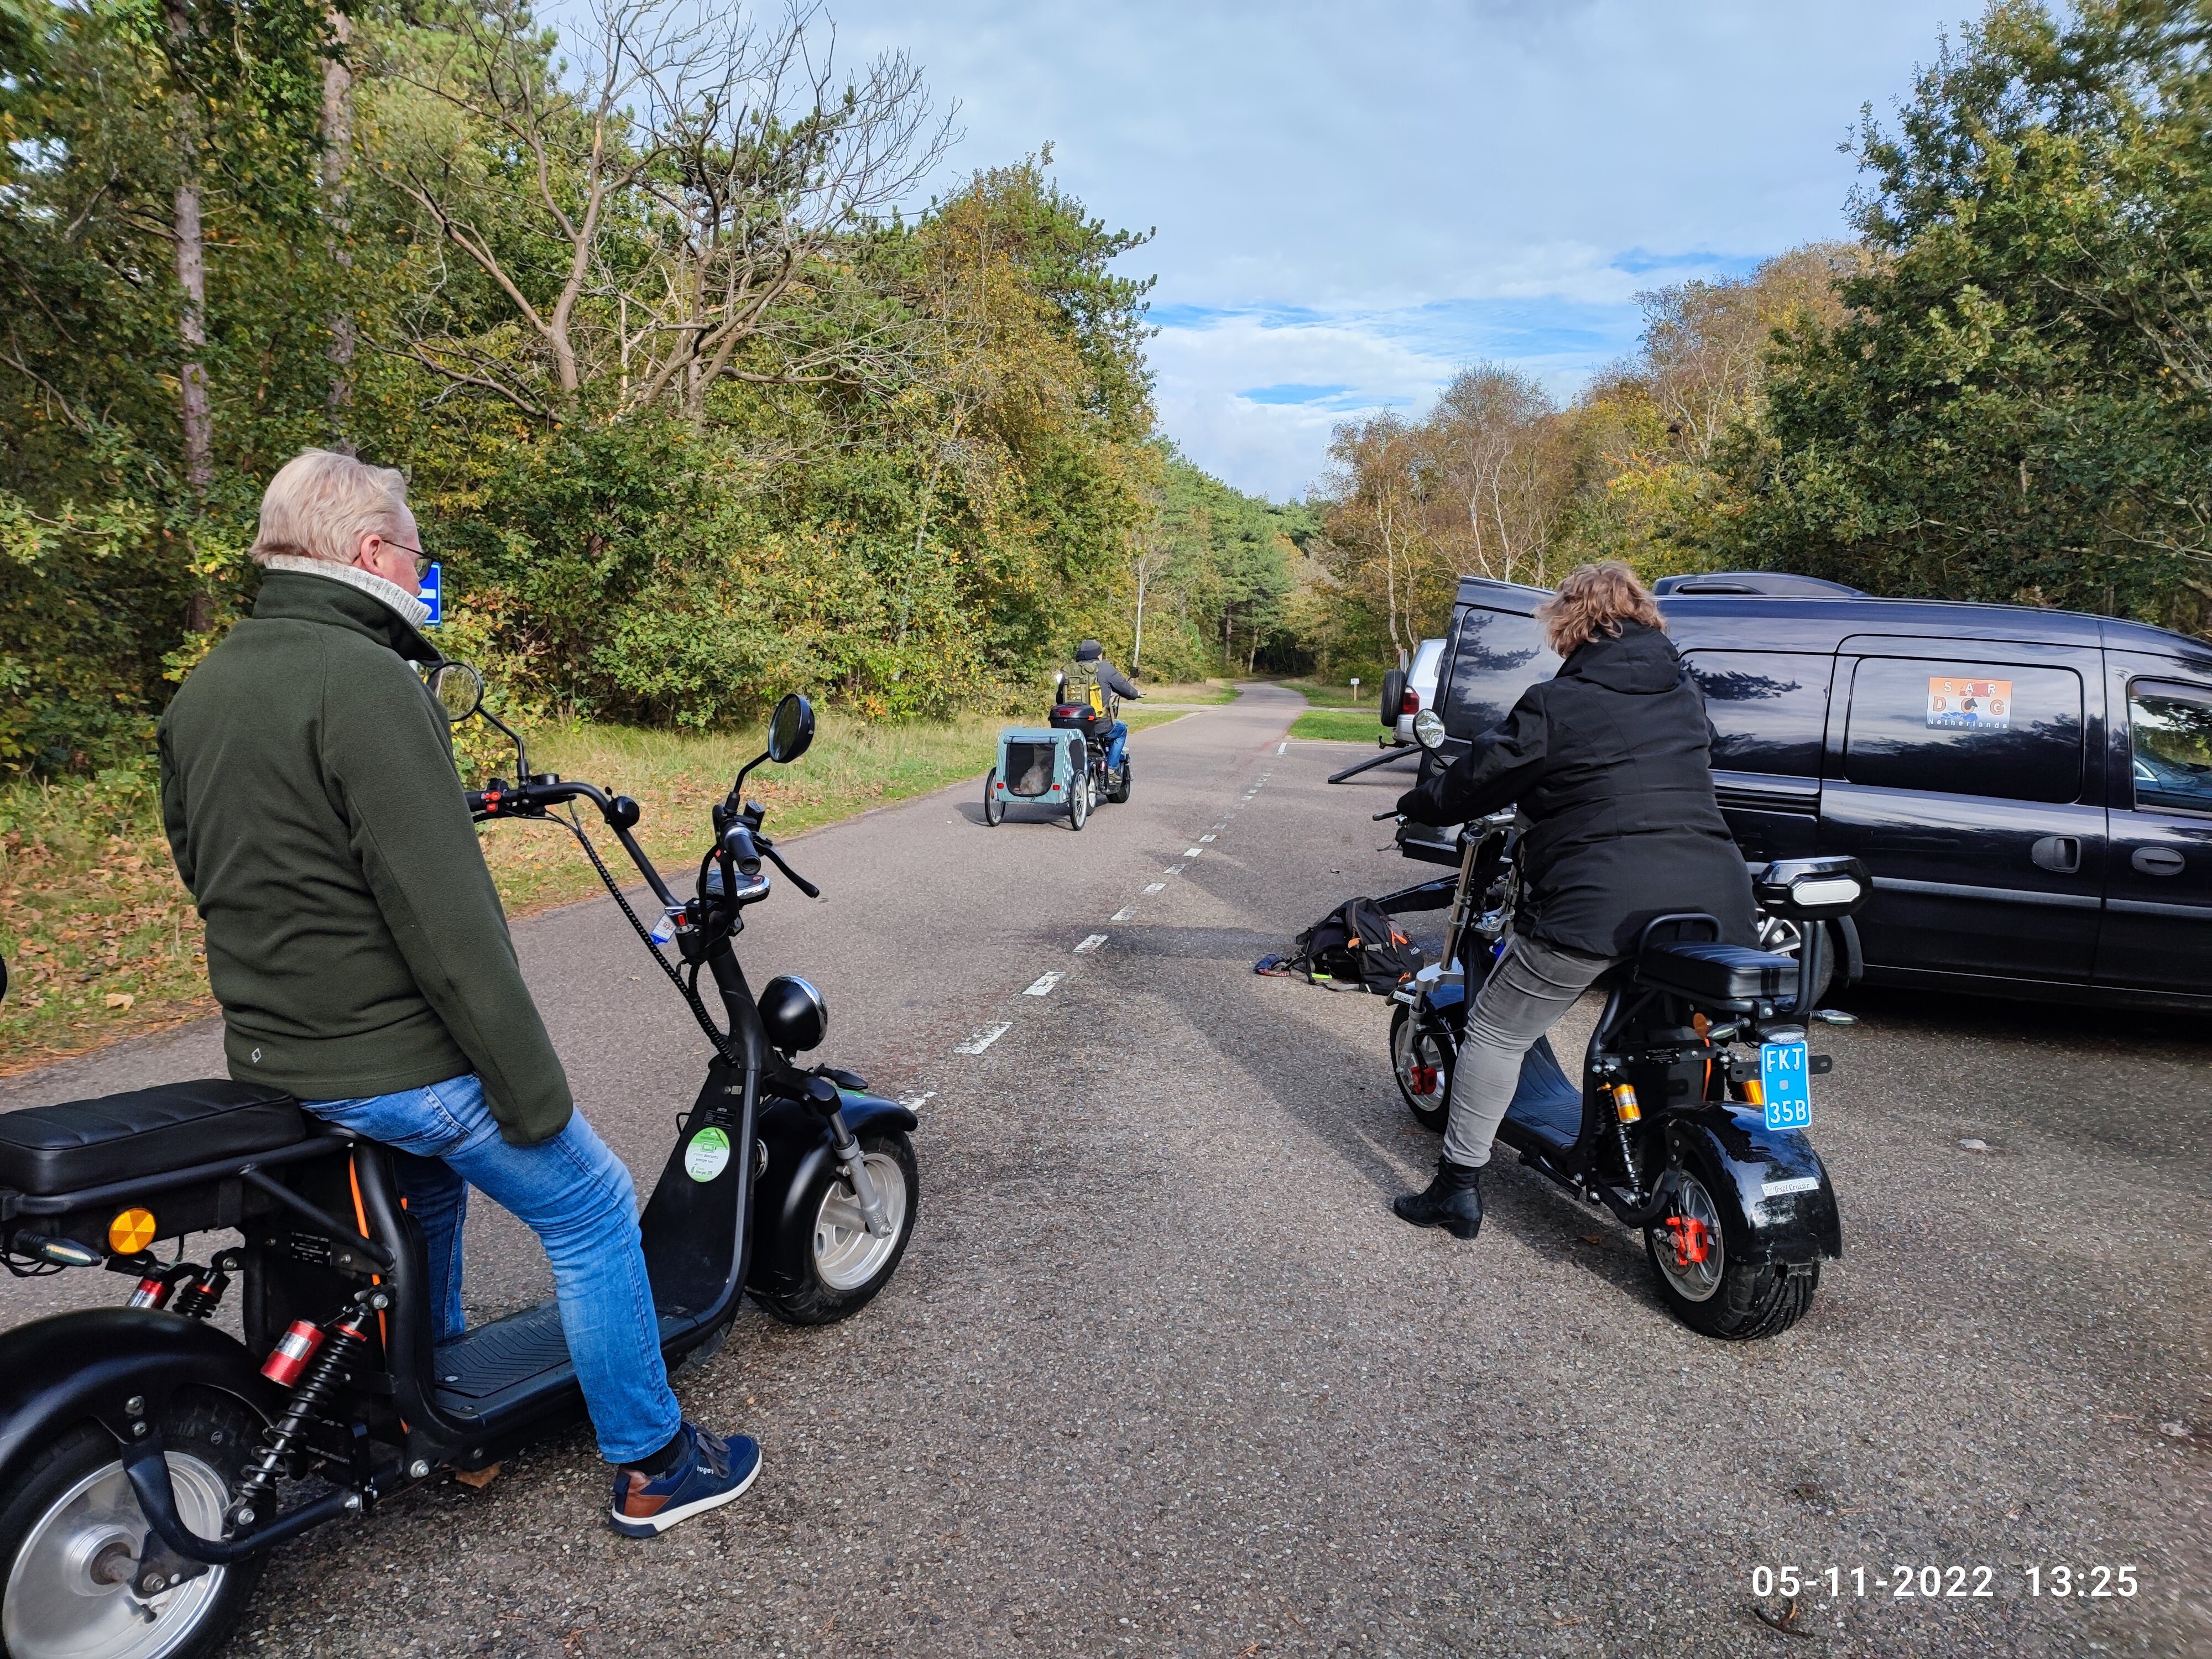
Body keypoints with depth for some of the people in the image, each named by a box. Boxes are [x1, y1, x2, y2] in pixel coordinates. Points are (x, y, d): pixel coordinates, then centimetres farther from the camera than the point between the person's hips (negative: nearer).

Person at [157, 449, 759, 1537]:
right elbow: (444, 914, -26)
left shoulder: (201, 691, 8)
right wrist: (529, 1086, -20)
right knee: (592, 1213, 4)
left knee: (427, 1192, 31)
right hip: (397, 1058, -9)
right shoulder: (363, 680, -22)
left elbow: (202, 867, 18)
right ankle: (652, 1468, 15)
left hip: (270, 1054, 9)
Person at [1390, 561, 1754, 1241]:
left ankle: (1459, 1188, 13)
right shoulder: (1685, 695, 16)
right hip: (1715, 900, 6)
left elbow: (1481, 777, 3)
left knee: (1497, 1031, 9)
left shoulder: (1557, 703, -3)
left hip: (1600, 903, -6)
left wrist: (1416, 806, 23)